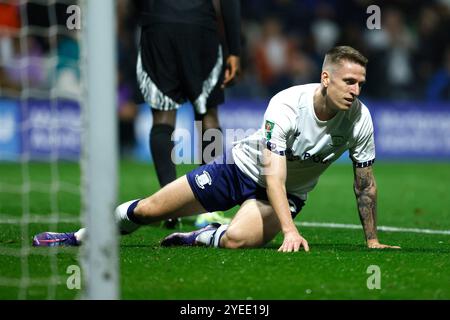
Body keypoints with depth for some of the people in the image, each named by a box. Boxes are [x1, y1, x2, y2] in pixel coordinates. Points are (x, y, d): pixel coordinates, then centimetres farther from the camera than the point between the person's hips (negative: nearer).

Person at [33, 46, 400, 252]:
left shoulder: (359, 118, -21)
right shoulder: (287, 105, -30)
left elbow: (365, 183, -5)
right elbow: (273, 177, -34)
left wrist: (372, 241, -4)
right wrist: (290, 231, -46)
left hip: (288, 193, 1)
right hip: (243, 166, -1)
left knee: (236, 239, -32)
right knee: (149, 210, 1)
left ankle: (202, 238, 3)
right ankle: (80, 238, 26)